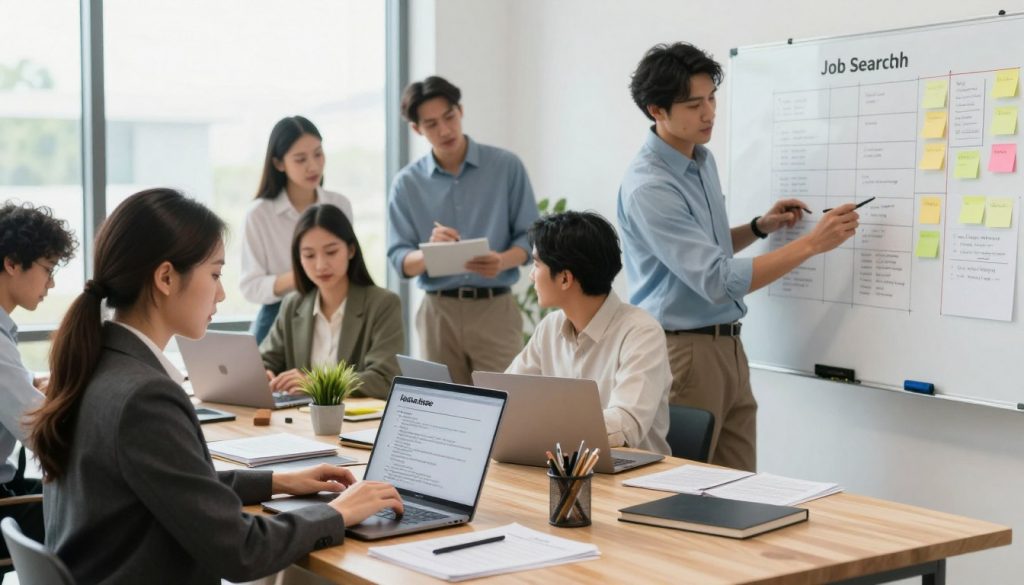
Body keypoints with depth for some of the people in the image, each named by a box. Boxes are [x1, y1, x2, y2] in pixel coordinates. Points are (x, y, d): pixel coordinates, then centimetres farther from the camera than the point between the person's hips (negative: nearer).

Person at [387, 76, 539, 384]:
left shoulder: (507, 166, 1)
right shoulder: (407, 183, 4)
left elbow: (529, 237, 1)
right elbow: (400, 261, 1)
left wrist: (502, 261, -20)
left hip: (495, 309, -1)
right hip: (438, 312, 1)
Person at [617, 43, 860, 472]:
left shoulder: (703, 160, 8)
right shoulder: (648, 188, -20)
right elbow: (719, 281, -25)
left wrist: (761, 226, 5)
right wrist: (812, 243, -24)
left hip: (727, 345, 8)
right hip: (682, 352, -8)